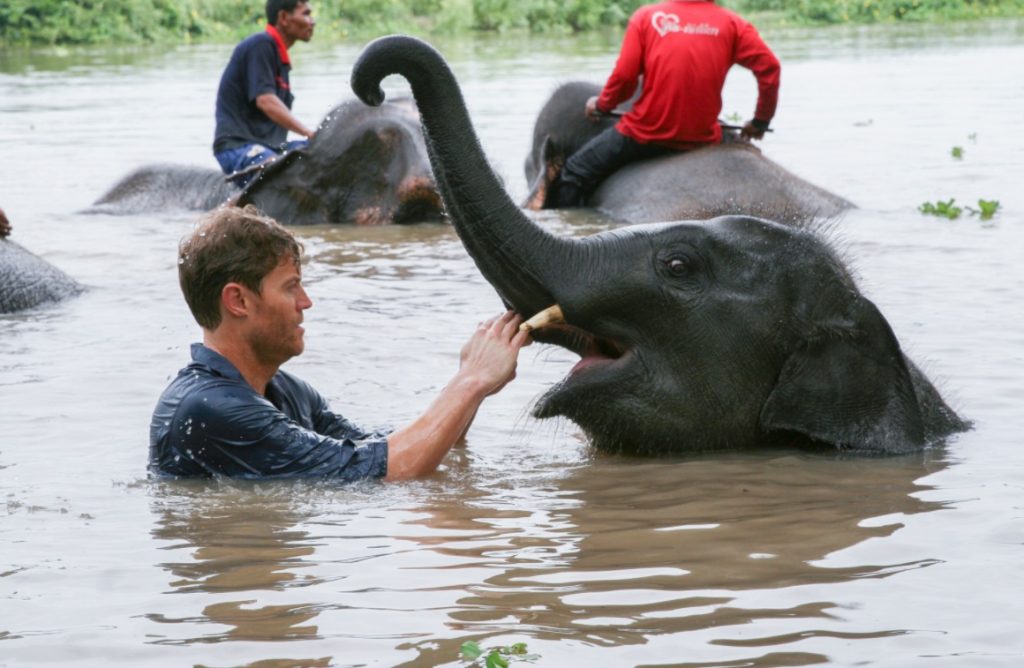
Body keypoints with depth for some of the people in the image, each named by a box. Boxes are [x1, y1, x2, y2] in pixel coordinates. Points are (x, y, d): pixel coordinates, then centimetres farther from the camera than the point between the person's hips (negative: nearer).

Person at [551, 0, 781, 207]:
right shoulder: (731, 23, 3)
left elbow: (624, 76, -5)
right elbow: (768, 66, -3)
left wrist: (601, 105, 14)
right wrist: (761, 121, 9)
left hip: (645, 134, -2)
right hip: (703, 138, 2)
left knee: (574, 174, 10)